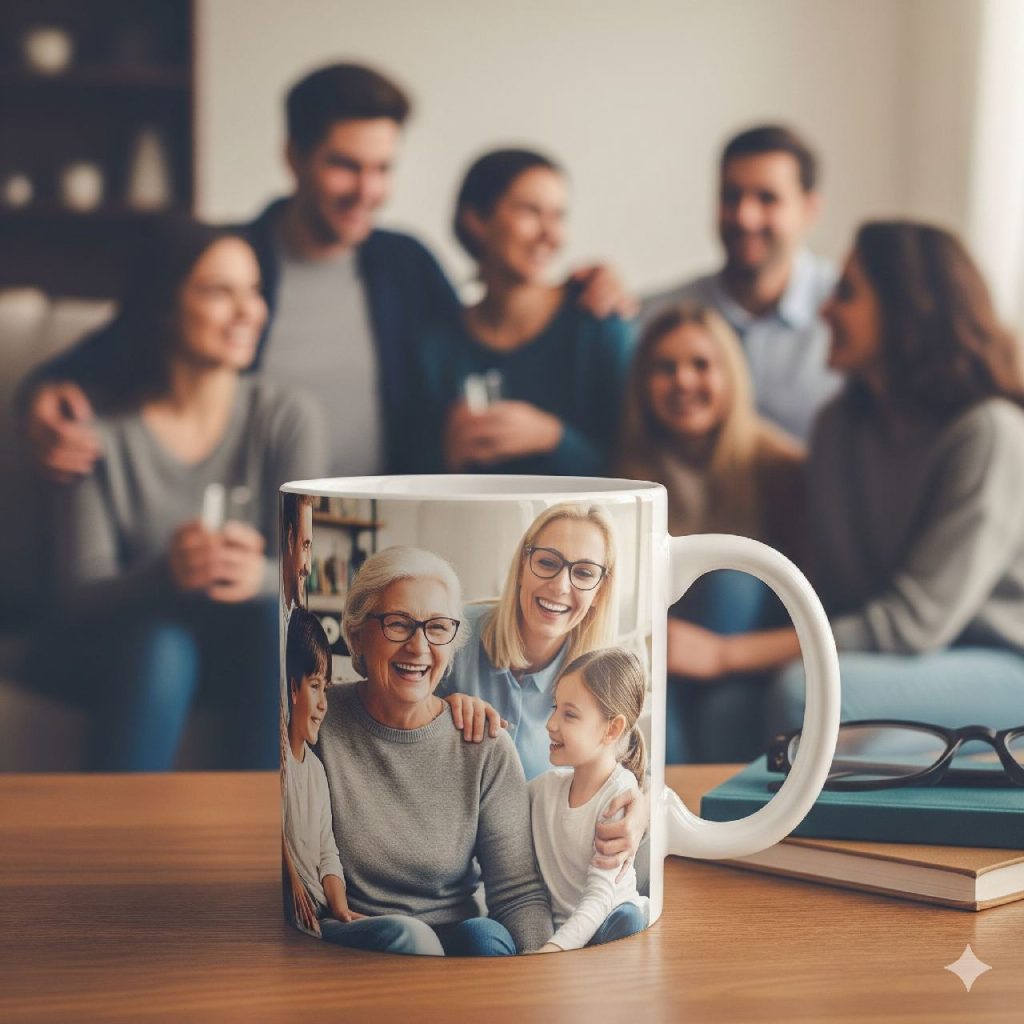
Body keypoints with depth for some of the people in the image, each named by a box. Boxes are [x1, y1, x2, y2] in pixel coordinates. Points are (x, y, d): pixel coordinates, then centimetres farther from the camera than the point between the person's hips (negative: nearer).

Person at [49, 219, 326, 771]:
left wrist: (258, 576, -37)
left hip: (249, 644, 1)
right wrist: (165, 574, -36)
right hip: (131, 642, -1)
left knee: (281, 623, -31)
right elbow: (78, 597, -13)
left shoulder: (287, 417, -4)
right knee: (159, 644, -34)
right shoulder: (102, 430, -8)